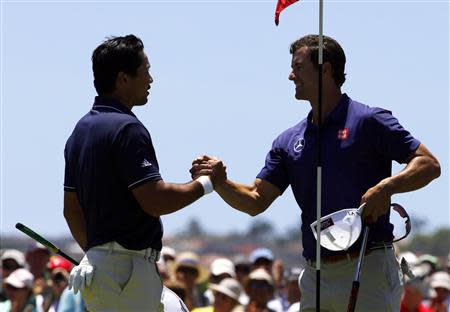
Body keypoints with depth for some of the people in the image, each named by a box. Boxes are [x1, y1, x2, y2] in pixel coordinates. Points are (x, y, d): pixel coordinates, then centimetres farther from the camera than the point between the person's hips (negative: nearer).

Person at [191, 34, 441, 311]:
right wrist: (220, 181, -7)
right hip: (316, 275, 6)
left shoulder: (369, 121, -3)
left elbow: (429, 165, -6)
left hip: (368, 268, -6)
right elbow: (256, 201, 11)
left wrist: (386, 187, -22)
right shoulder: (289, 141, 15)